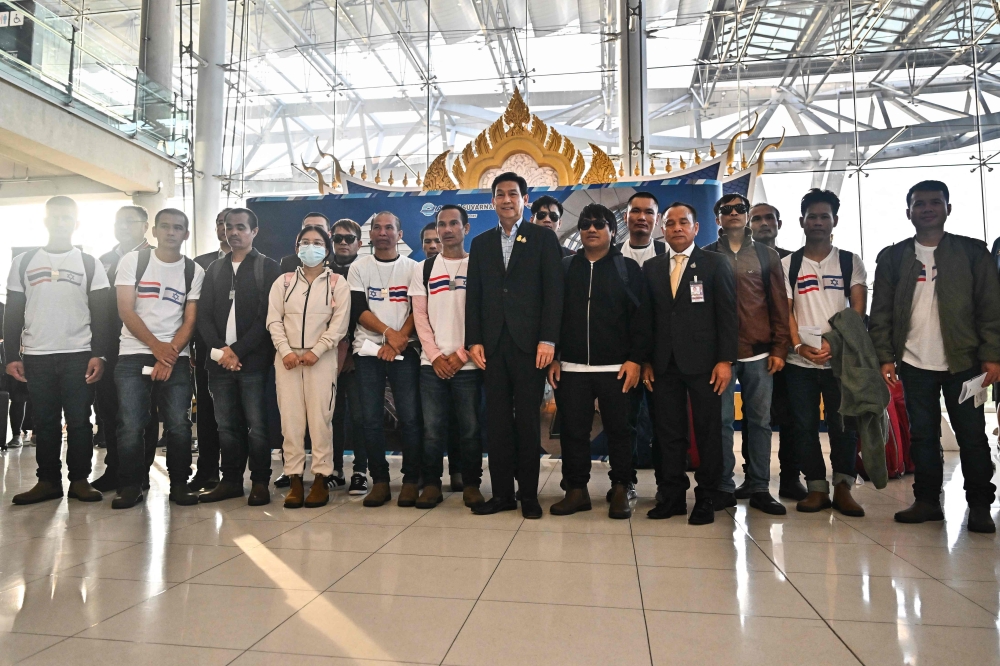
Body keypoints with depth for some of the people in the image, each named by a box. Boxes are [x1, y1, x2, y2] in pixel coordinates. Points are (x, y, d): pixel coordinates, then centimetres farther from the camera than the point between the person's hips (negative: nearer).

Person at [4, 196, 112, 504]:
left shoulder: (89, 264, 6)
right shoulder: (23, 262, 10)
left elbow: (100, 314, 1)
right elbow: (12, 314, 10)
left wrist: (99, 354, -9)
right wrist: (11, 356, 2)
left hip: (79, 355, -2)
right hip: (36, 356, 2)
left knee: (79, 420, -1)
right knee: (44, 422, 6)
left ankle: (80, 480, 6)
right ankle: (48, 480, 13)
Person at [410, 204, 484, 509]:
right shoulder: (423, 269, 10)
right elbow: (420, 317, 5)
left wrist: (462, 354, -9)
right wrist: (435, 356, -5)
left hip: (467, 363, -2)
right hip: (432, 363, 2)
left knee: (470, 428, 3)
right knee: (432, 428, 3)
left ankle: (471, 484, 14)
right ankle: (431, 484, 14)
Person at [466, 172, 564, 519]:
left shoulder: (544, 238, 5)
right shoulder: (481, 243, 16)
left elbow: (553, 291, -2)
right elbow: (474, 295, 12)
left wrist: (548, 340, -11)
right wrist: (474, 340, 2)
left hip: (529, 343, -3)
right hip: (492, 344, 3)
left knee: (527, 419, 2)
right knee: (497, 420, 5)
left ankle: (529, 494, 12)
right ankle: (501, 493, 14)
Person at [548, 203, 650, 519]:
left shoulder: (628, 268, 6)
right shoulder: (565, 268, 10)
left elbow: (641, 317, 0)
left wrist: (636, 359, -8)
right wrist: (553, 357, 2)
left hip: (617, 368, -1)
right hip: (571, 368, 2)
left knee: (619, 430, 5)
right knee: (573, 430, 4)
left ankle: (620, 490, 18)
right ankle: (577, 489, 16)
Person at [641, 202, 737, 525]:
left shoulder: (715, 263, 4)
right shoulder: (651, 267, 12)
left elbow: (727, 314, -1)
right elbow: (646, 316, 10)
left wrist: (726, 360, -9)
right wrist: (645, 361, 4)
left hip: (703, 362, -2)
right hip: (664, 364, 3)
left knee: (708, 432, 3)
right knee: (669, 432, 5)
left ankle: (705, 498, 15)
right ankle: (672, 496, 15)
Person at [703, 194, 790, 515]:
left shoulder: (767, 256, 12)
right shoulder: (706, 257, 7)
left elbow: (779, 305, 8)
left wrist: (779, 349, 1)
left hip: (759, 353, 2)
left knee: (759, 420, 6)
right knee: (721, 421, 1)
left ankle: (759, 487, 15)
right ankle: (724, 487, 10)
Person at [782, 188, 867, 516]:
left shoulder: (850, 262, 8)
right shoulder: (788, 264, 9)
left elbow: (858, 308, 0)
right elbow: (785, 310, 4)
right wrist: (798, 346, -11)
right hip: (800, 361, 1)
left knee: (844, 425, 2)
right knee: (805, 425, 3)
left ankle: (843, 488, 13)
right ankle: (817, 487, 13)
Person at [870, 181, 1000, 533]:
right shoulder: (892, 257, 6)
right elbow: (881, 312, 4)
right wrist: (885, 357, -4)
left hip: (963, 361, -1)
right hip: (914, 363, 1)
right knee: (922, 435, 8)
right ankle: (927, 500, 17)